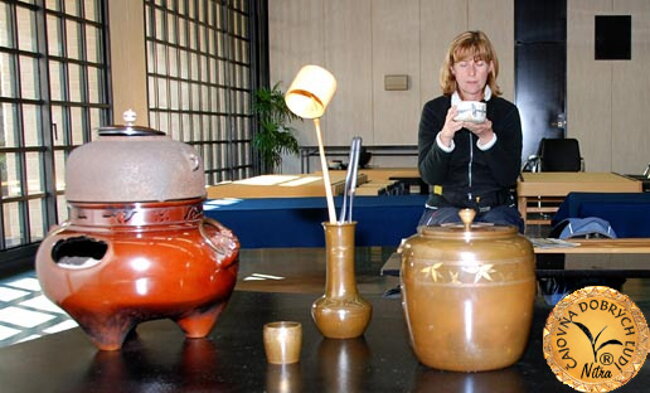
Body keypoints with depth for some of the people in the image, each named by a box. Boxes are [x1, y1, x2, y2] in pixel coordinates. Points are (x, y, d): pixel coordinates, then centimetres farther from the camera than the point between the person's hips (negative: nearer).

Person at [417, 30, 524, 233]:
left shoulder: (506, 111, 3)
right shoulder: (434, 110, 2)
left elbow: (509, 177, -5)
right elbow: (429, 175, -7)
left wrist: (487, 137, -21)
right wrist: (445, 137, -25)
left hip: (497, 208, 1)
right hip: (445, 206, -1)